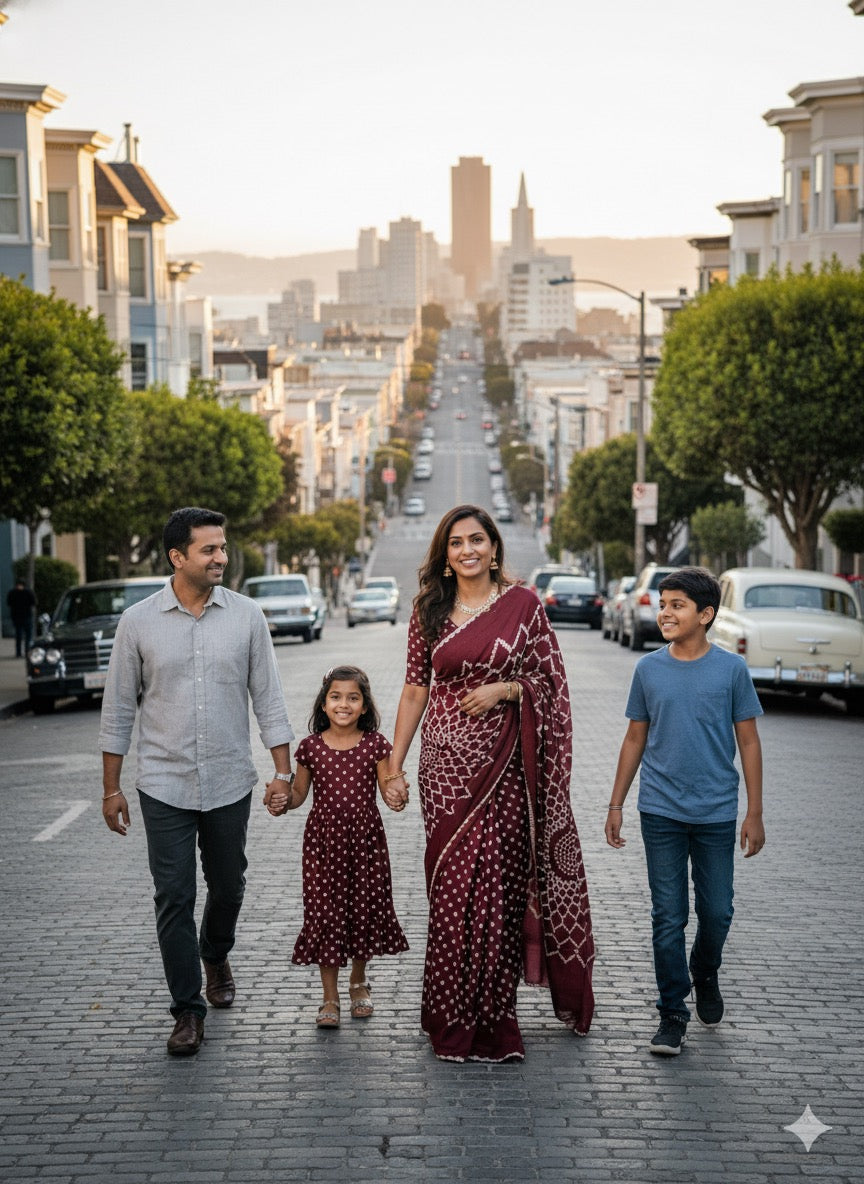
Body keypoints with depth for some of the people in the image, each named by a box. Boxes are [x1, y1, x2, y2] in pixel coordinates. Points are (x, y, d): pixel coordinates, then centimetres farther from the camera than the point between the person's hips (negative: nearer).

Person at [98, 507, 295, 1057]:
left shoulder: (246, 615, -1)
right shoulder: (139, 622, -3)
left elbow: (268, 697, 3)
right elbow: (119, 709, 2)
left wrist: (283, 770, -2)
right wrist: (112, 788, 1)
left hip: (230, 783, 1)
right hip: (165, 785, -1)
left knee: (228, 886, 15)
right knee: (174, 898, -2)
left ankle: (215, 956, 45)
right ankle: (188, 1009, 8)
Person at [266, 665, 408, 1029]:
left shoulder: (374, 744, -3)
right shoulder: (311, 747, -1)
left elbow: (387, 789, -3)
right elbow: (299, 793, 7)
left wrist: (396, 797, -25)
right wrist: (281, 799, -13)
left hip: (365, 838, 0)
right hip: (324, 839, 0)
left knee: (364, 909, 9)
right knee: (325, 913, 2)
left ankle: (358, 982, 33)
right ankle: (330, 997, 14)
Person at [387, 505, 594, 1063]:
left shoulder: (523, 605, 2)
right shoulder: (431, 610, 8)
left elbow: (552, 683, 4)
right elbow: (416, 687, 9)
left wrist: (505, 689, -14)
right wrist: (394, 764, 6)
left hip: (506, 764, -1)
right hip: (447, 763, 2)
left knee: (498, 881, -1)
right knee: (452, 883, 1)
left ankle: (492, 1021, 10)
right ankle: (454, 1021, 11)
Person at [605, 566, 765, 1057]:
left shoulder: (732, 669, -3)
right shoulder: (649, 669, 2)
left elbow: (748, 741, 1)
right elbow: (636, 739, 10)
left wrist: (755, 813, -1)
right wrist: (616, 804, 9)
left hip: (717, 814, -1)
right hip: (662, 813, 1)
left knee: (717, 912, 6)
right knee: (668, 917, 1)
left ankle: (705, 975, 36)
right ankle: (673, 1015, 9)